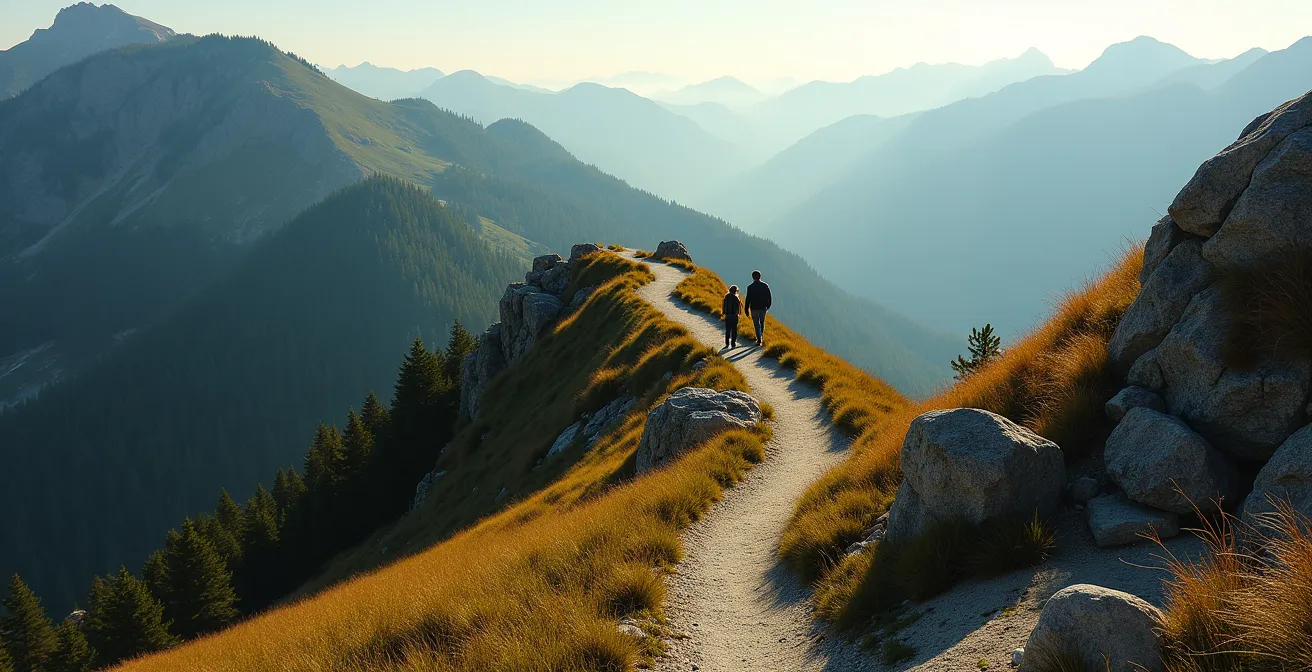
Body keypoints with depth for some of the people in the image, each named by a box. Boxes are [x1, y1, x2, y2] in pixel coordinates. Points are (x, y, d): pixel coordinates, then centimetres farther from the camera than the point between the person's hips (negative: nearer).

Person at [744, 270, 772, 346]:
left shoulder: (750, 287, -10)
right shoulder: (765, 286, -2)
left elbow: (748, 299, -10)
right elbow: (769, 297, 4)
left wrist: (746, 310, -3)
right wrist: (768, 306, 20)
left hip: (754, 308, -3)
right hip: (763, 308, 3)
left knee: (756, 325, 3)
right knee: (762, 323, 21)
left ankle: (759, 341, -2)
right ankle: (760, 338, 26)